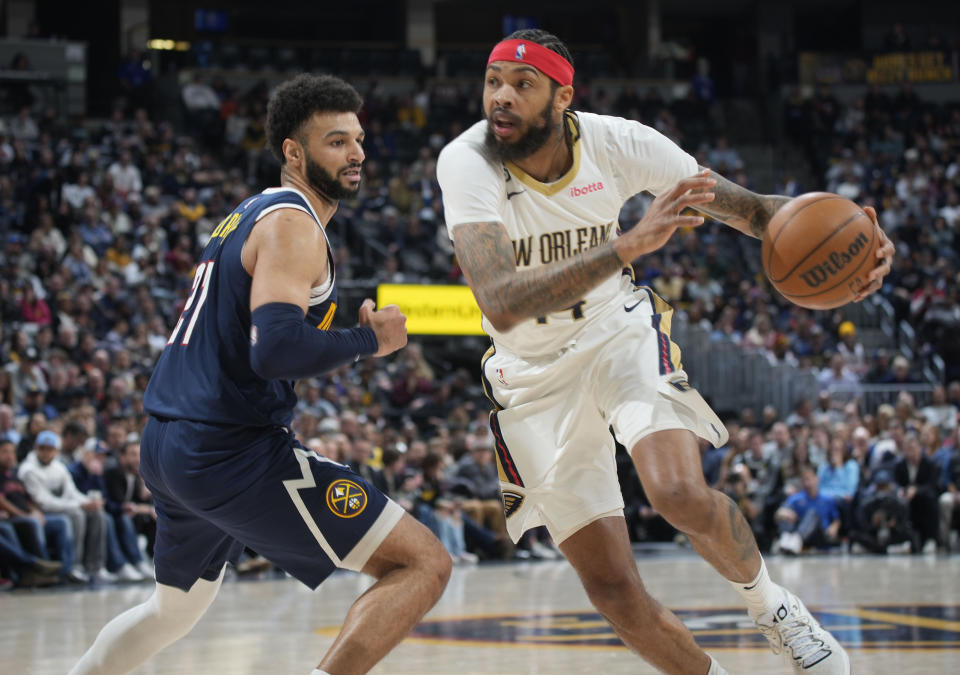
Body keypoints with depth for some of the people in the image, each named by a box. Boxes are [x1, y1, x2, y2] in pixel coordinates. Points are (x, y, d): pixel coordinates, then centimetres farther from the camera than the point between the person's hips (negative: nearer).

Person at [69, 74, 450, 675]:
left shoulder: (248, 215, 19)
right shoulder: (291, 225, -11)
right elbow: (276, 351, -26)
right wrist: (370, 340, -11)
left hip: (167, 444, 10)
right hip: (233, 450, -10)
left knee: (178, 606, 36)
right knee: (423, 564, -15)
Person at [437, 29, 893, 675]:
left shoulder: (618, 142, -18)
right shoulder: (467, 162, -26)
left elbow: (750, 207, -8)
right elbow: (502, 306, -40)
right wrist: (628, 245, -50)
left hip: (620, 332, 0)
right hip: (535, 375, 0)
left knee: (681, 494, -26)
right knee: (613, 589, -3)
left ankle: (770, 603, 6)